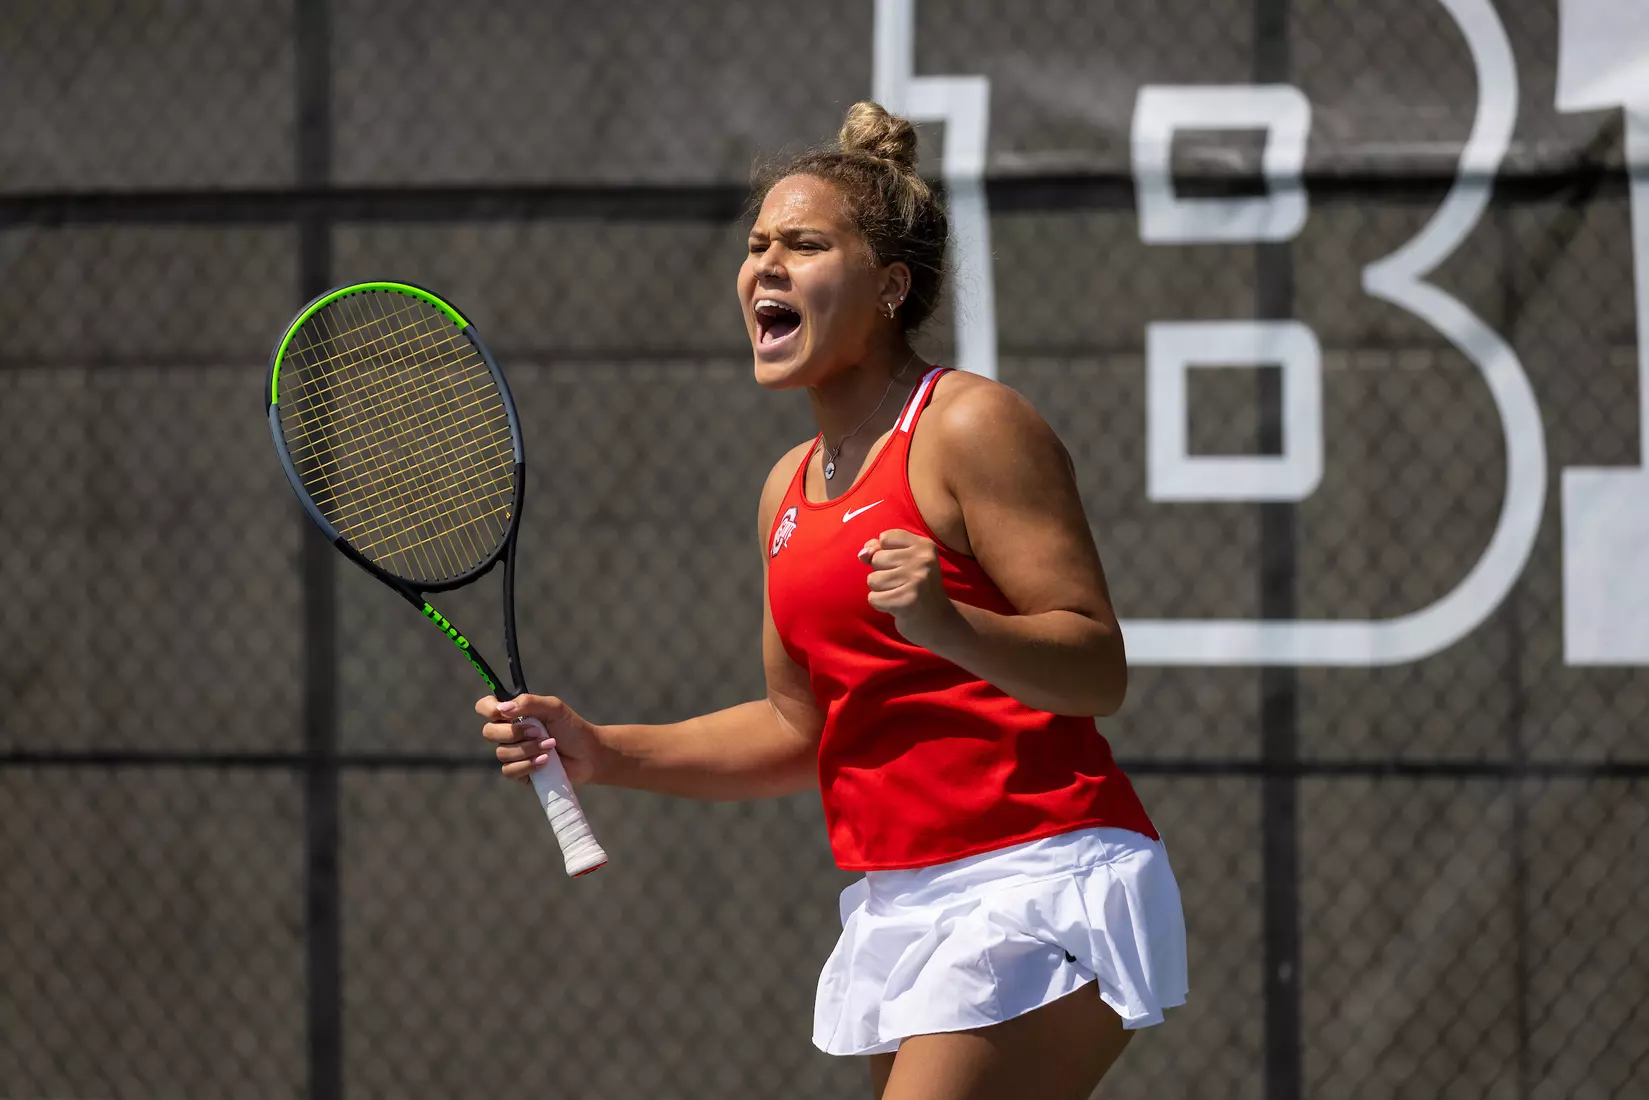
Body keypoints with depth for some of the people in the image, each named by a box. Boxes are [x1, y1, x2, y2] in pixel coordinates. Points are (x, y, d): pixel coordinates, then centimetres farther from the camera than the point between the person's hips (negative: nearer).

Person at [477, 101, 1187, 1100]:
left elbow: (1098, 671, -13)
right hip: (900, 910, 9)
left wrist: (947, 625, -31)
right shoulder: (791, 487, 16)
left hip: (1039, 886, -9)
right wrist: (602, 752, 12)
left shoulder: (969, 427, -9)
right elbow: (800, 728, 23)